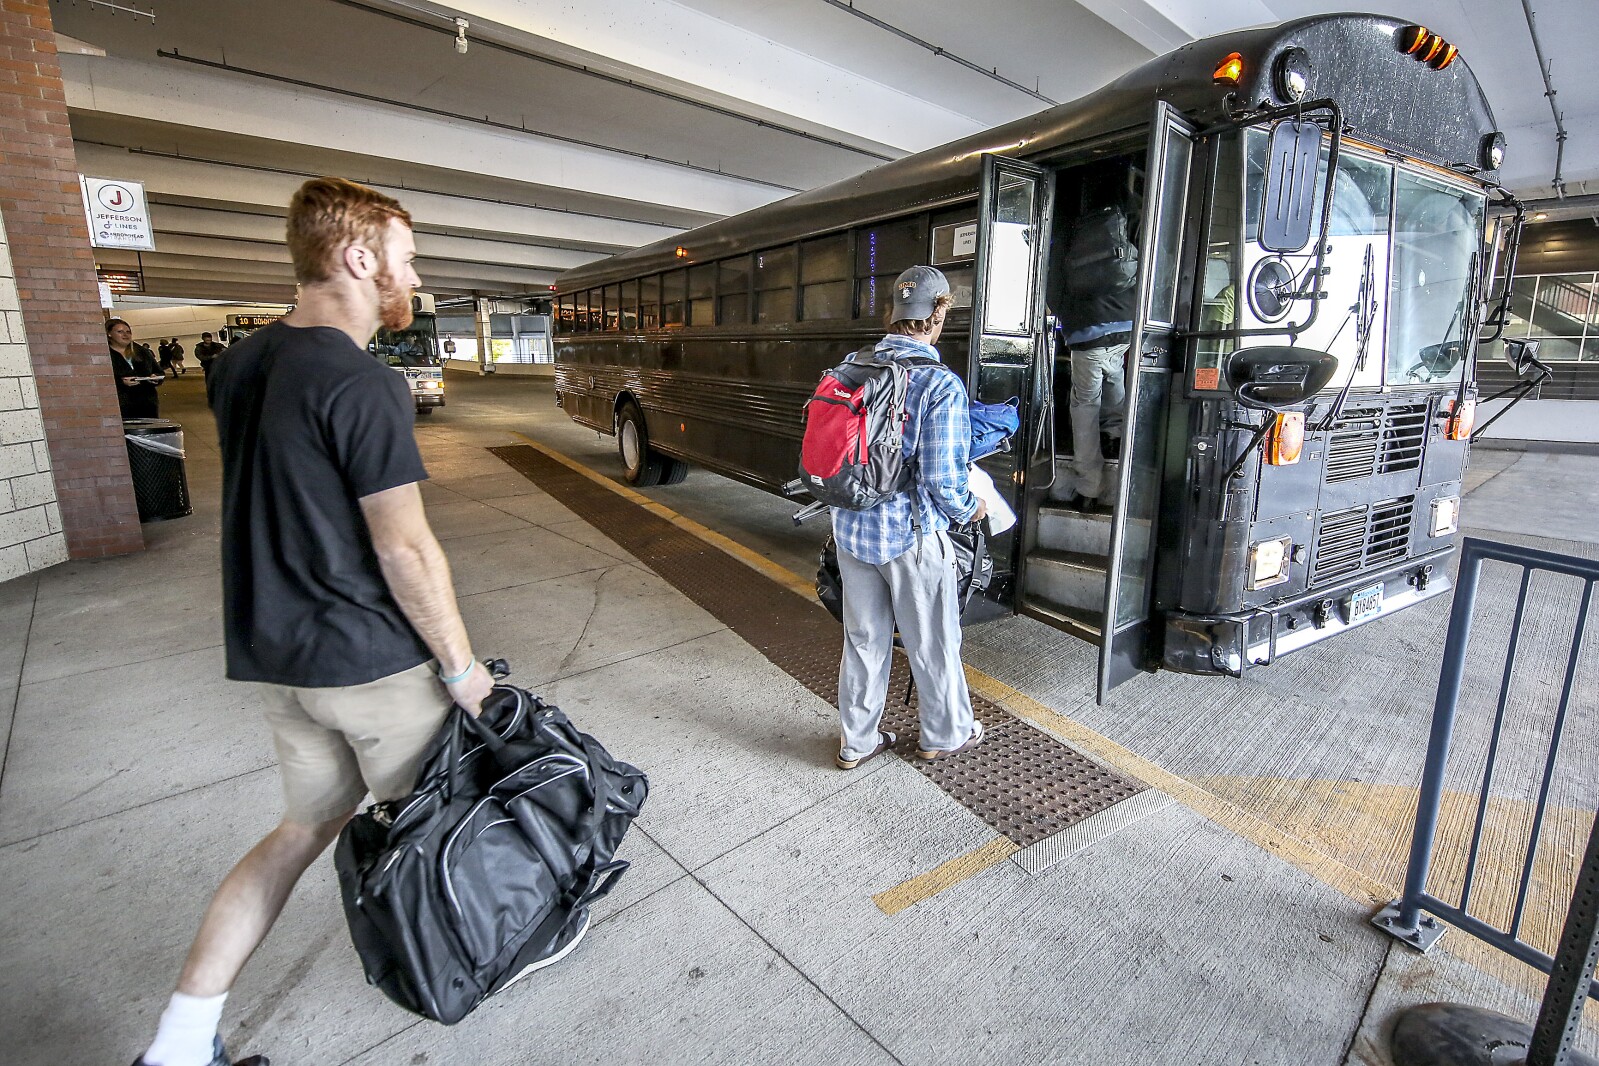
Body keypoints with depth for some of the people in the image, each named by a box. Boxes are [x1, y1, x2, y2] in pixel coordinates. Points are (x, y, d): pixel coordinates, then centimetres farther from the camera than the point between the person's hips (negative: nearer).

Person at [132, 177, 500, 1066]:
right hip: (374, 659, -7)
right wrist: (461, 665, -12)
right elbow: (405, 547, -21)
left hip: (274, 653, 7)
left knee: (309, 824, 23)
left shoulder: (239, 366, 7)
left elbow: (276, 503, 14)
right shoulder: (363, 385, -20)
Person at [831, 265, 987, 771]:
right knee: (932, 642, 16)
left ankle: (856, 741, 34)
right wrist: (969, 510, 2)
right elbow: (943, 479, -19)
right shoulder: (942, 385, -17)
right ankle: (945, 734, 38)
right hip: (911, 536, -5)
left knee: (863, 639, 19)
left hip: (851, 529, 5)